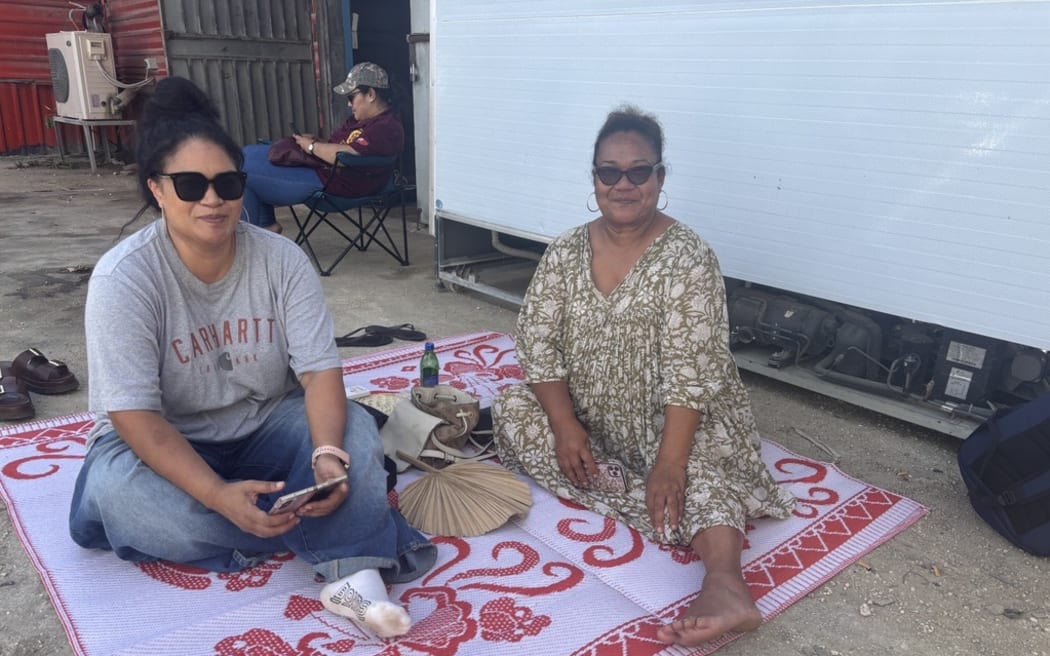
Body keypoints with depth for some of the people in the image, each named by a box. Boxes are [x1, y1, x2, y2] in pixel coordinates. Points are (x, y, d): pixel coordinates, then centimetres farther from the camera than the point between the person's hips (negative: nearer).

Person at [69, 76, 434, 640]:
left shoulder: (281, 259, -12)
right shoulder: (123, 277, -20)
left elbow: (320, 371, -16)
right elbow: (136, 416, -24)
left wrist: (327, 454, -36)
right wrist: (220, 496, -38)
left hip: (266, 427, 2)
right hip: (164, 445, -1)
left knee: (354, 431, -23)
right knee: (116, 490, -33)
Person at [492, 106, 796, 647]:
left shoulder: (687, 256, -16)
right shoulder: (565, 251, -2)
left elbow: (690, 370, -22)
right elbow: (538, 341, -6)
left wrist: (669, 462, -32)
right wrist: (565, 427, -19)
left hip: (669, 423, -4)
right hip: (586, 420, 5)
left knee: (697, 474, -33)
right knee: (511, 408, -17)